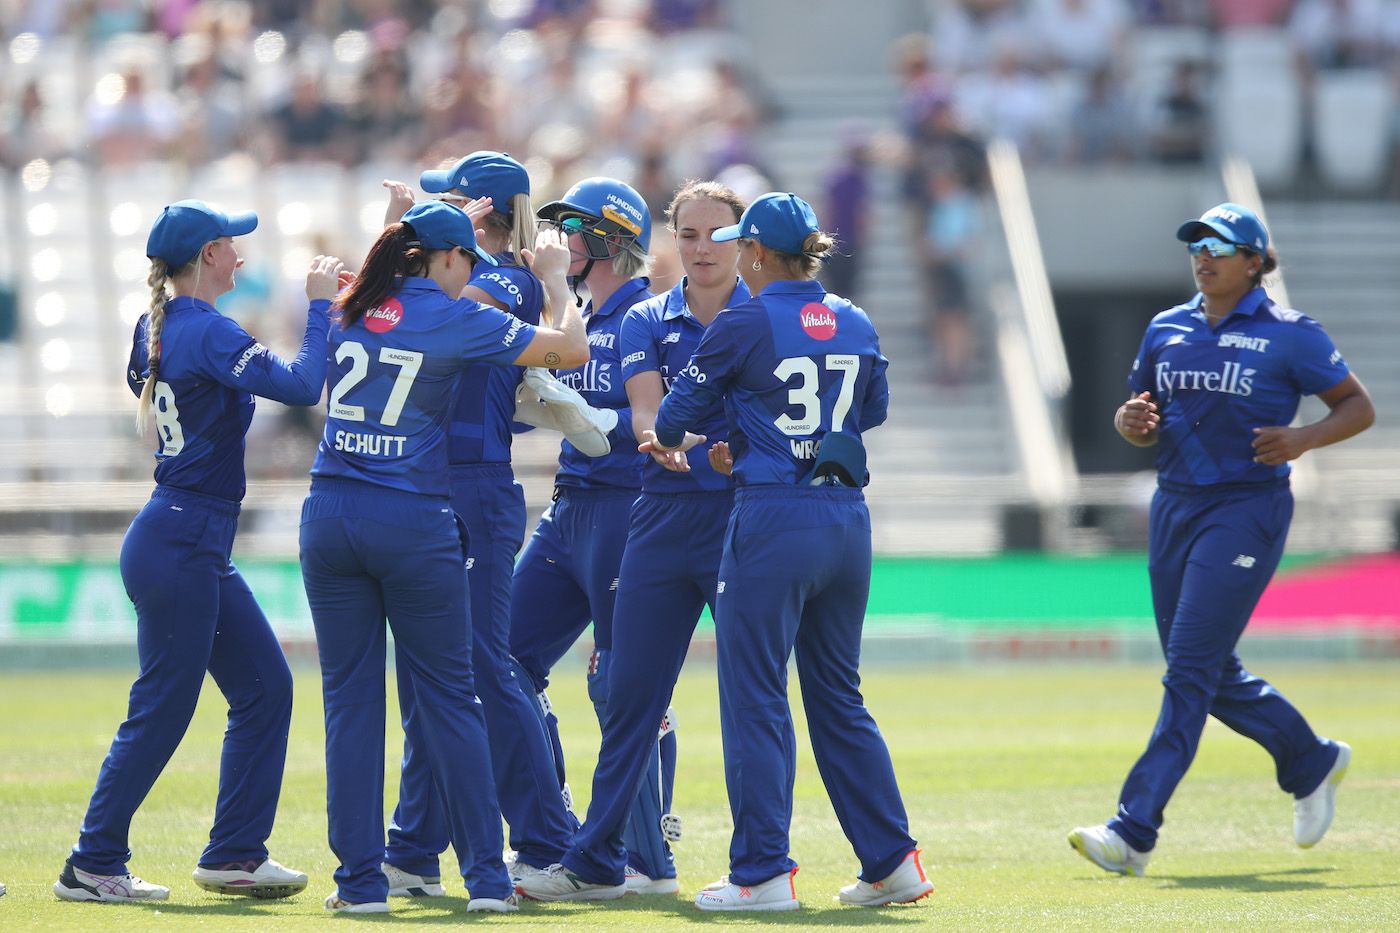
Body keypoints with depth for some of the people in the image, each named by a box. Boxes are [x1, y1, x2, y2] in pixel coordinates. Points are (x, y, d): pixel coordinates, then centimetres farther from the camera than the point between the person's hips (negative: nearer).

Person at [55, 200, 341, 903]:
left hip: (202, 552, 10)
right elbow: (300, 386, -25)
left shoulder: (155, 329, 9)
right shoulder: (208, 332, -17)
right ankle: (93, 866, 4)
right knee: (161, 711, -3)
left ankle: (234, 855, 14)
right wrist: (318, 305, -15)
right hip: (178, 547, -10)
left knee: (265, 686, 11)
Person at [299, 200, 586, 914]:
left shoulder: (349, 312, 8)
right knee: (448, 699, 5)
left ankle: (360, 879, 4)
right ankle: (486, 875, 6)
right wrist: (553, 278, 14)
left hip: (330, 516, 3)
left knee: (351, 700, 7)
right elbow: (572, 349, -3)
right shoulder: (454, 318, -5)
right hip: (415, 521, -3)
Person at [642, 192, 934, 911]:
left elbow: (678, 412, 0)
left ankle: (762, 871, -2)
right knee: (839, 697, 15)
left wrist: (669, 444, 24)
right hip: (847, 519, 6)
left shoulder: (744, 325, -8)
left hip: (773, 520, -6)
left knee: (755, 698, 0)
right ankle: (892, 861, 13)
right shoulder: (856, 325, 9)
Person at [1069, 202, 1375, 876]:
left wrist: (1301, 440, -17)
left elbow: (1358, 408, 0)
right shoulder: (1167, 330, 11)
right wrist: (1132, 421, -6)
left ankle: (1134, 833, -19)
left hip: (1247, 510, -7)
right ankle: (1312, 763, 37)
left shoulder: (1289, 334, -4)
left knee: (1190, 669, -14)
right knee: (1210, 675, 13)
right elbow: (1140, 420, 18)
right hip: (1174, 509, 7)